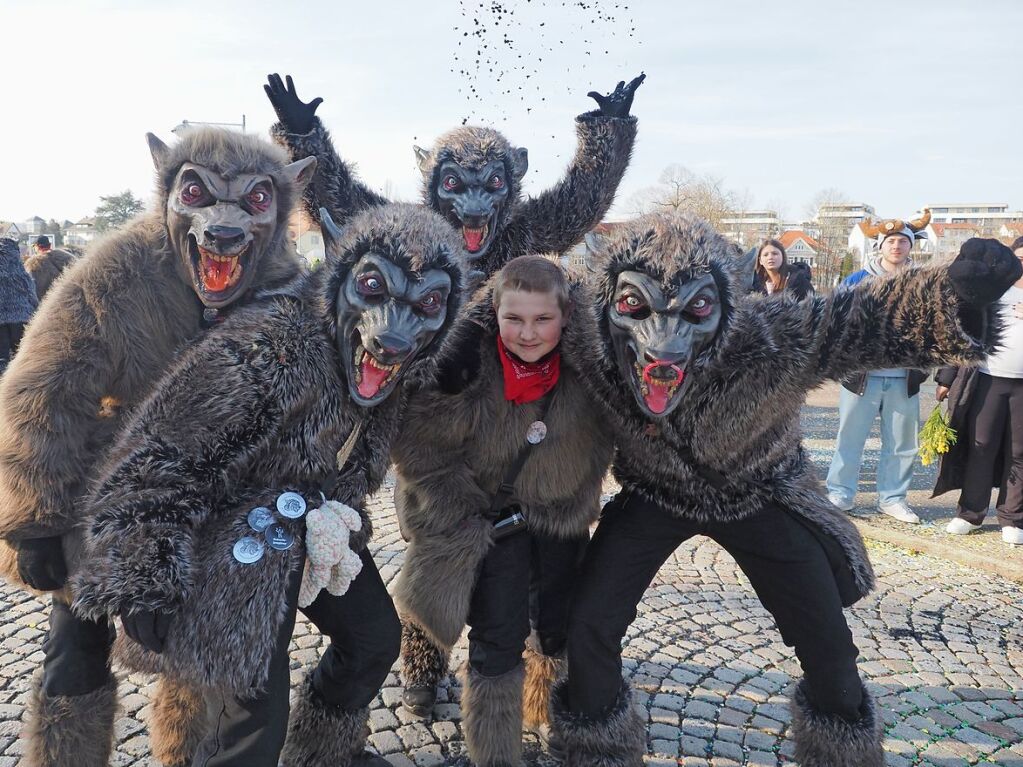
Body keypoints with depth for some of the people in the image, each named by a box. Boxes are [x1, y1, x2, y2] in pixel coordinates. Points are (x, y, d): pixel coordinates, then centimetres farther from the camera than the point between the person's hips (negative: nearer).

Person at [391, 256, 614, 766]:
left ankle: (551, 714, 42)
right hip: (491, 515, -3)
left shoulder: (587, 356, -21)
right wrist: (463, 526, -14)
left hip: (562, 510, 3)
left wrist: (582, 505, -9)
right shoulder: (465, 361, -27)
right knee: (498, 640, -5)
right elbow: (420, 451, -18)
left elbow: (603, 437, -5)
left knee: (564, 629, 14)